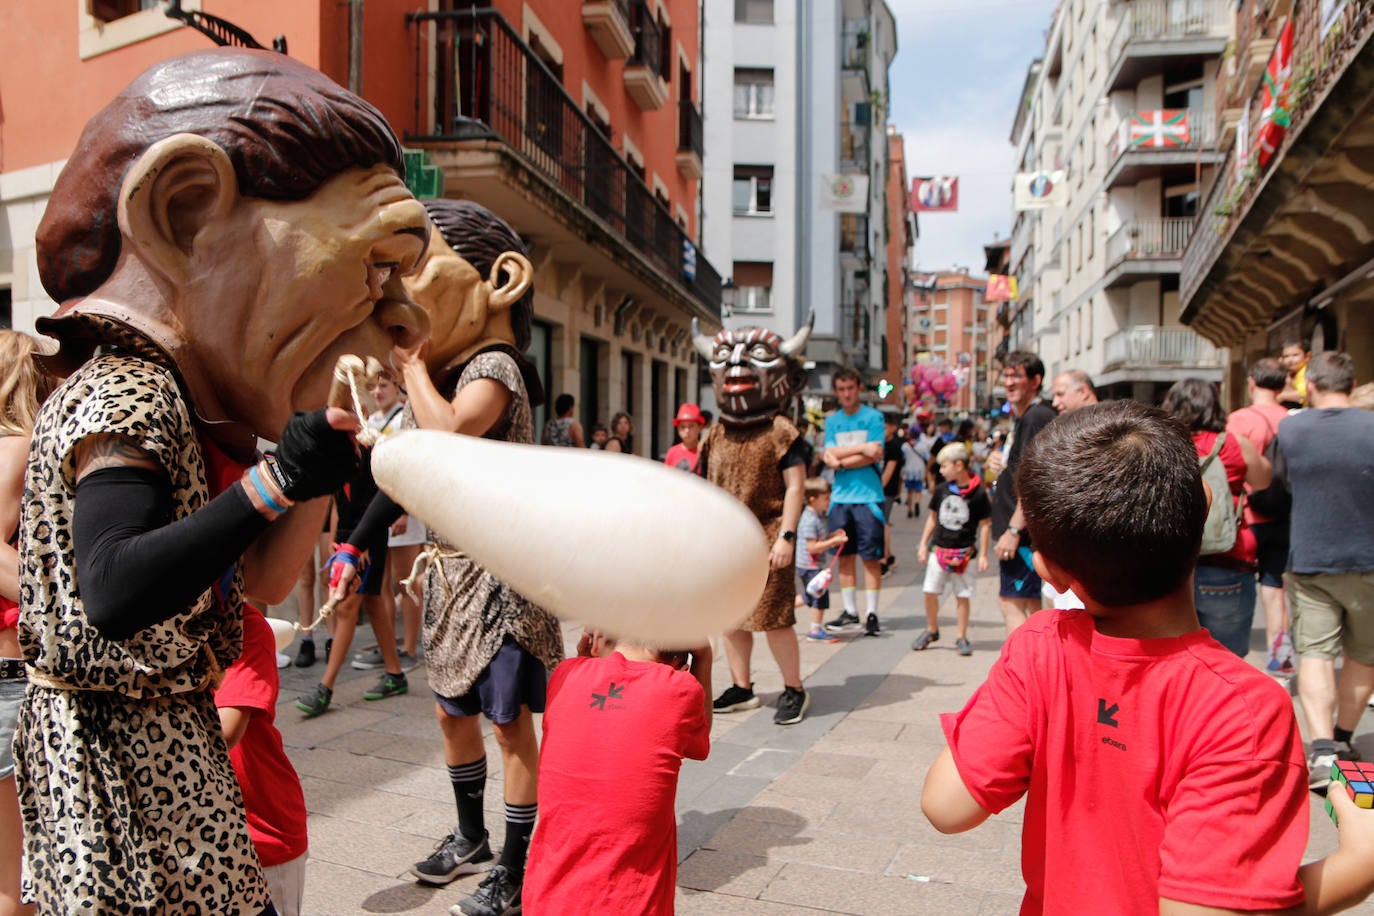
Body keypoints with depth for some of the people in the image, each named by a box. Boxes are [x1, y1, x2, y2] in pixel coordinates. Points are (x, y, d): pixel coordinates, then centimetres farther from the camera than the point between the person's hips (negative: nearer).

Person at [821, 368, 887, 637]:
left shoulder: (873, 417, 0)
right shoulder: (832, 421, 12)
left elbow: (874, 456, -9)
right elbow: (830, 454, -1)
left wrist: (840, 460, -6)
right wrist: (862, 447, -10)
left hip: (868, 496, -4)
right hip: (840, 496, 4)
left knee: (871, 557, -2)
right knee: (844, 555, 7)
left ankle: (871, 614, 5)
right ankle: (849, 612, 16)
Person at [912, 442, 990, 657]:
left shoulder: (978, 493, -9)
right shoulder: (942, 490, 3)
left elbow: (985, 525, -3)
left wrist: (983, 555, -5)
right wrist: (923, 545, 12)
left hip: (963, 552, -3)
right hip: (939, 549, 4)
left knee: (963, 595, 4)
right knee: (930, 591, 4)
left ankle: (962, 638, 15)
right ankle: (931, 630, 24)